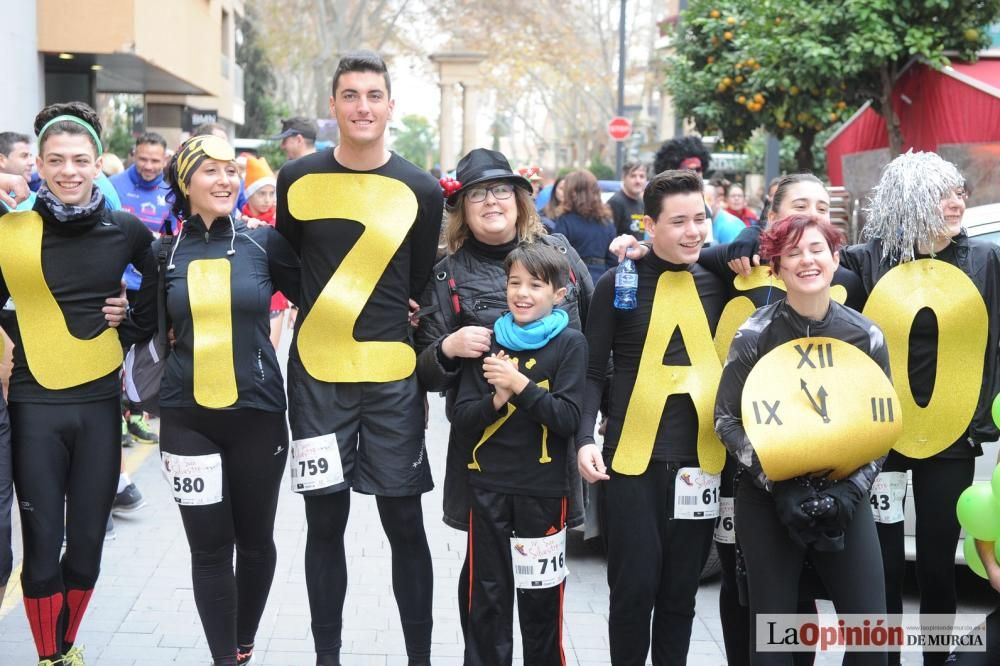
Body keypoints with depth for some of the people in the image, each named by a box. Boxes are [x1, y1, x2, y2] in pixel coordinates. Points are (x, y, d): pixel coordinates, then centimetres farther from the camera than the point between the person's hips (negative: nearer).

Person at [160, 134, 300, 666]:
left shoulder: (264, 244, -1)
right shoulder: (165, 253, 3)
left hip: (258, 414, 0)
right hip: (187, 418, 0)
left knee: (255, 538, 11)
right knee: (209, 546, 2)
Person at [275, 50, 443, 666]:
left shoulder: (422, 191, -1)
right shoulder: (298, 180, 0)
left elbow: (421, 287, 6)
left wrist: (423, 374, 6)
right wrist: (326, 319, 8)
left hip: (393, 380, -1)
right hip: (316, 377, 1)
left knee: (405, 523, 5)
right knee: (325, 521, 9)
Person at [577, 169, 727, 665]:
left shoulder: (718, 281, 6)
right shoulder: (618, 283, -3)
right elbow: (593, 370, -3)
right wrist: (585, 439, -13)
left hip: (701, 460, 3)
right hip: (633, 459, -3)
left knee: (681, 591, 12)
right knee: (634, 588, 2)